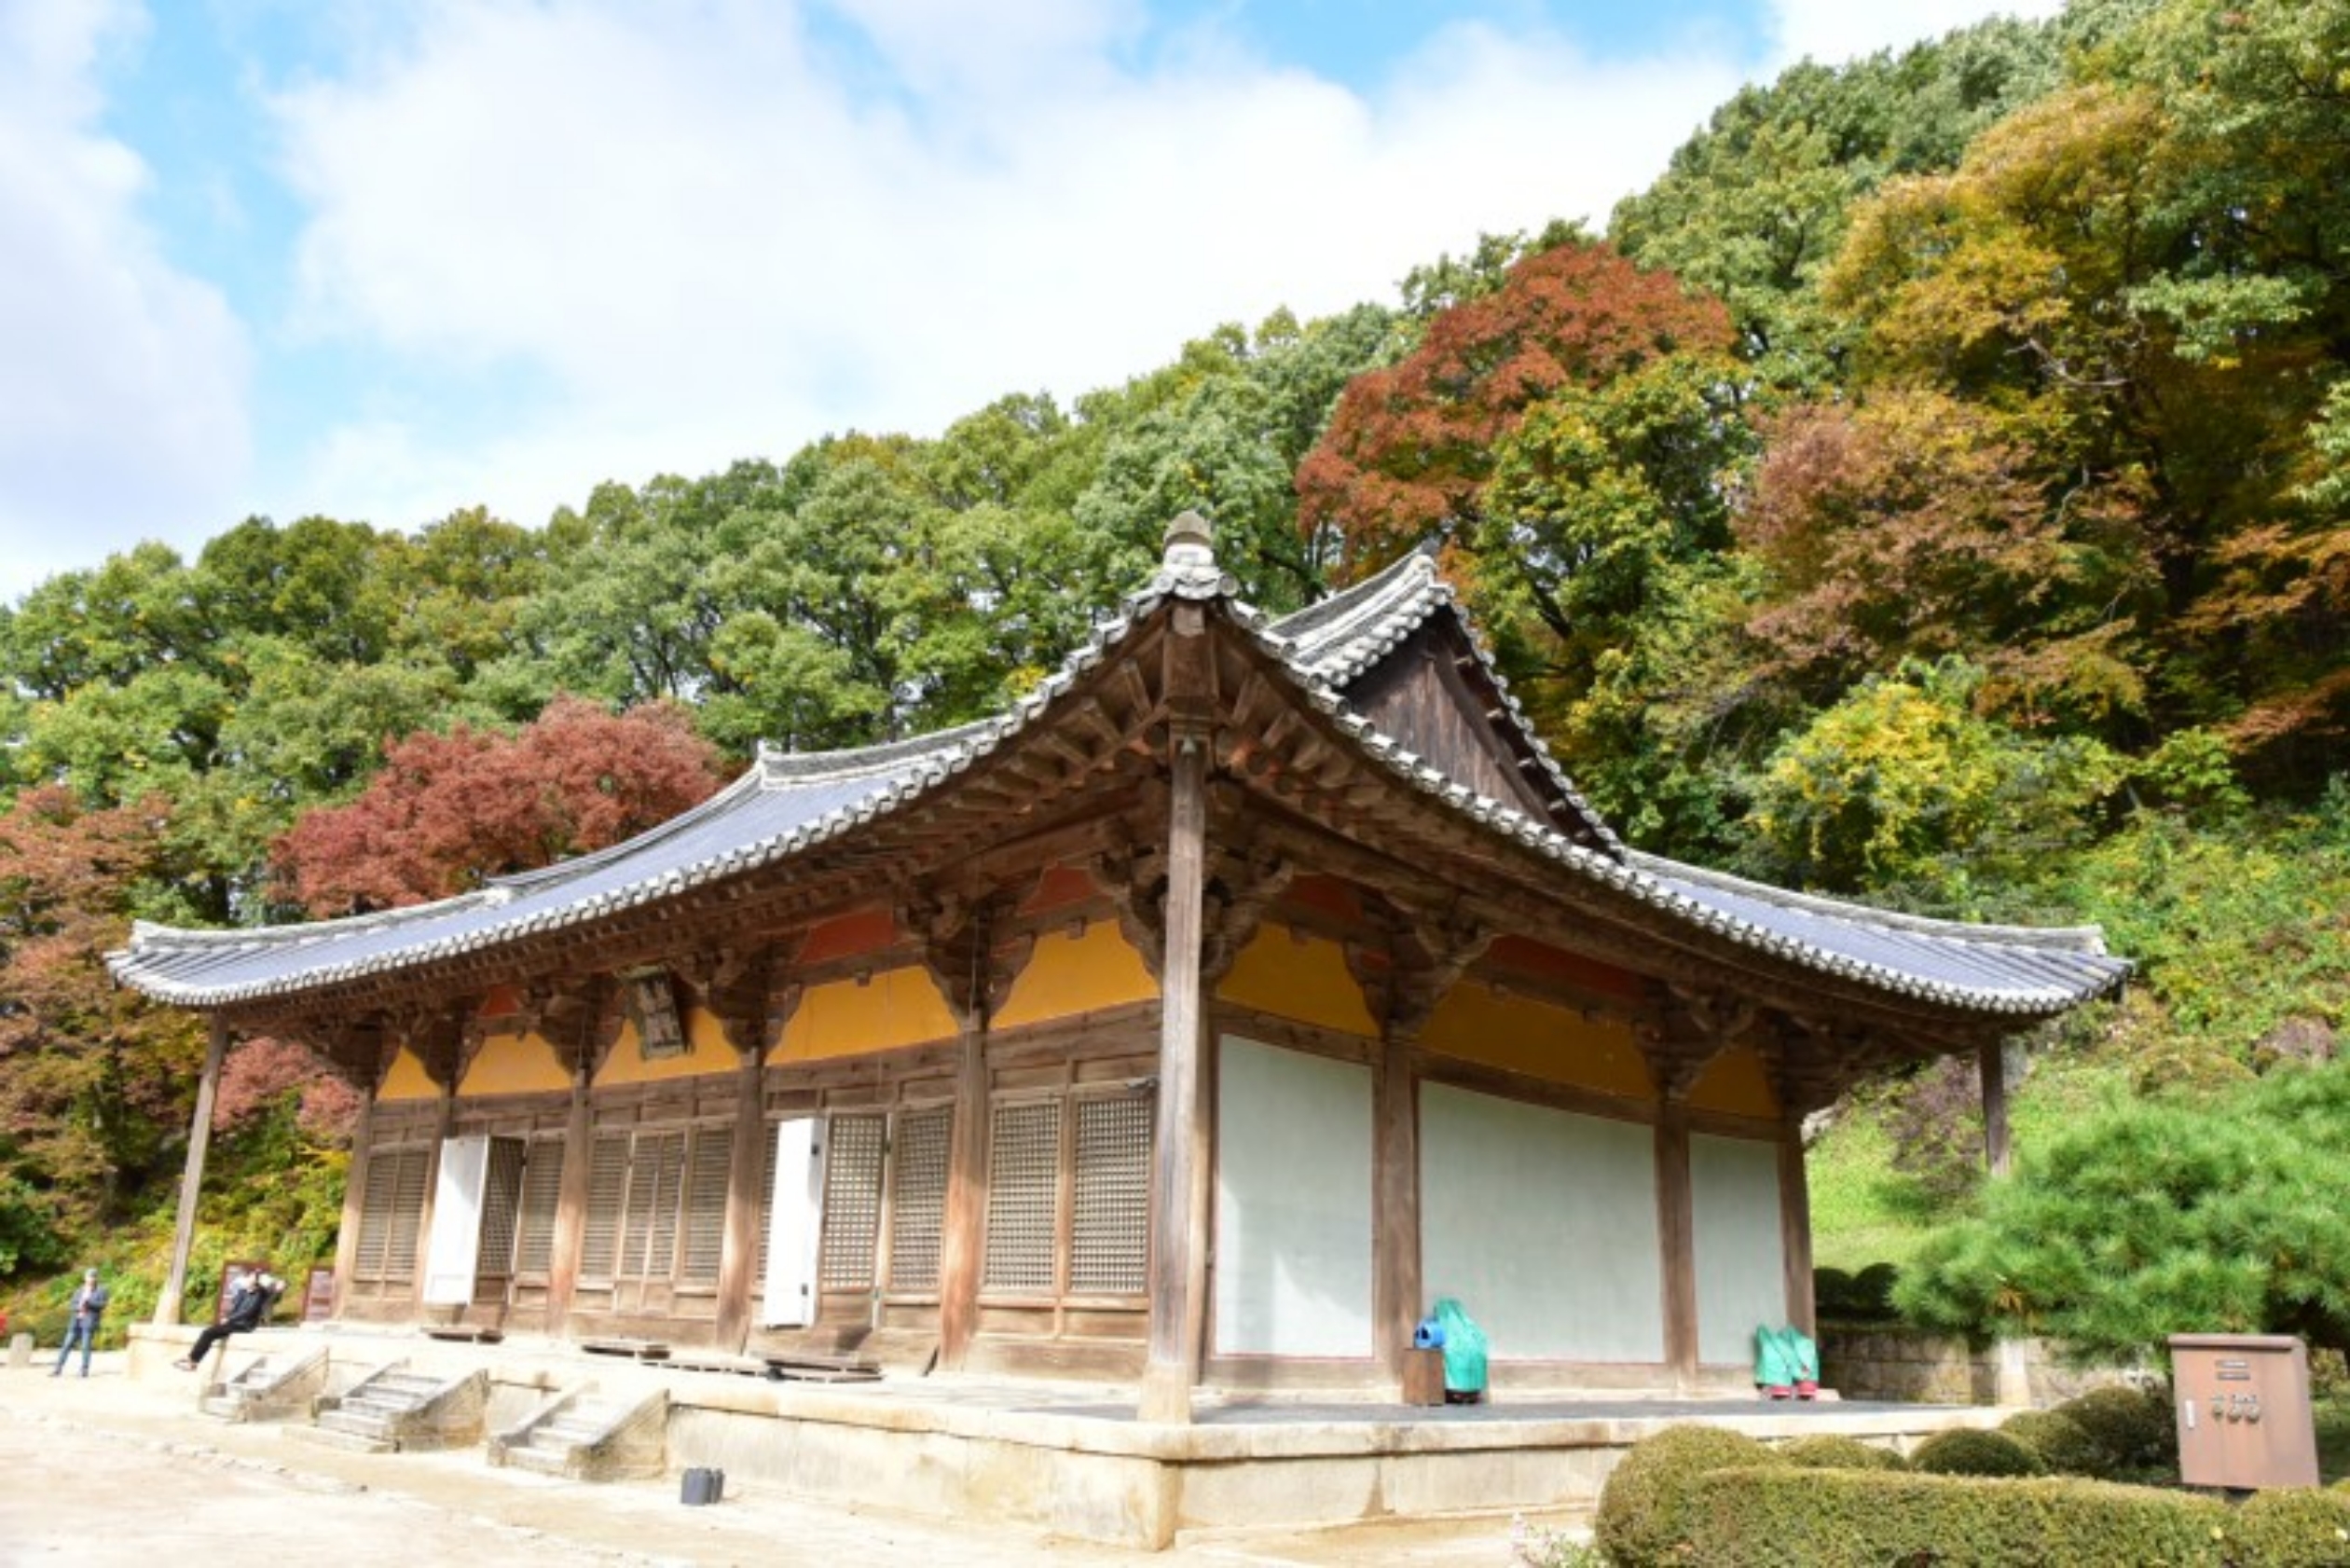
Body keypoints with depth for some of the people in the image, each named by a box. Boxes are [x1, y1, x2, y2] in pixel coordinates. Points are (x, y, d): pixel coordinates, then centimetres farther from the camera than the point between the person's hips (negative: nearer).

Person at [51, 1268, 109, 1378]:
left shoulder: (101, 1290, 5)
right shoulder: (79, 1291, 19)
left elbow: (102, 1305, -6)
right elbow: (73, 1305, 11)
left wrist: (87, 1300, -14)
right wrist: (80, 1308, -10)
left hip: (89, 1321, -5)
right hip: (76, 1321, 5)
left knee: (86, 1346, -12)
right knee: (67, 1345, -1)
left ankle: (84, 1370, -9)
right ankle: (58, 1370, 3)